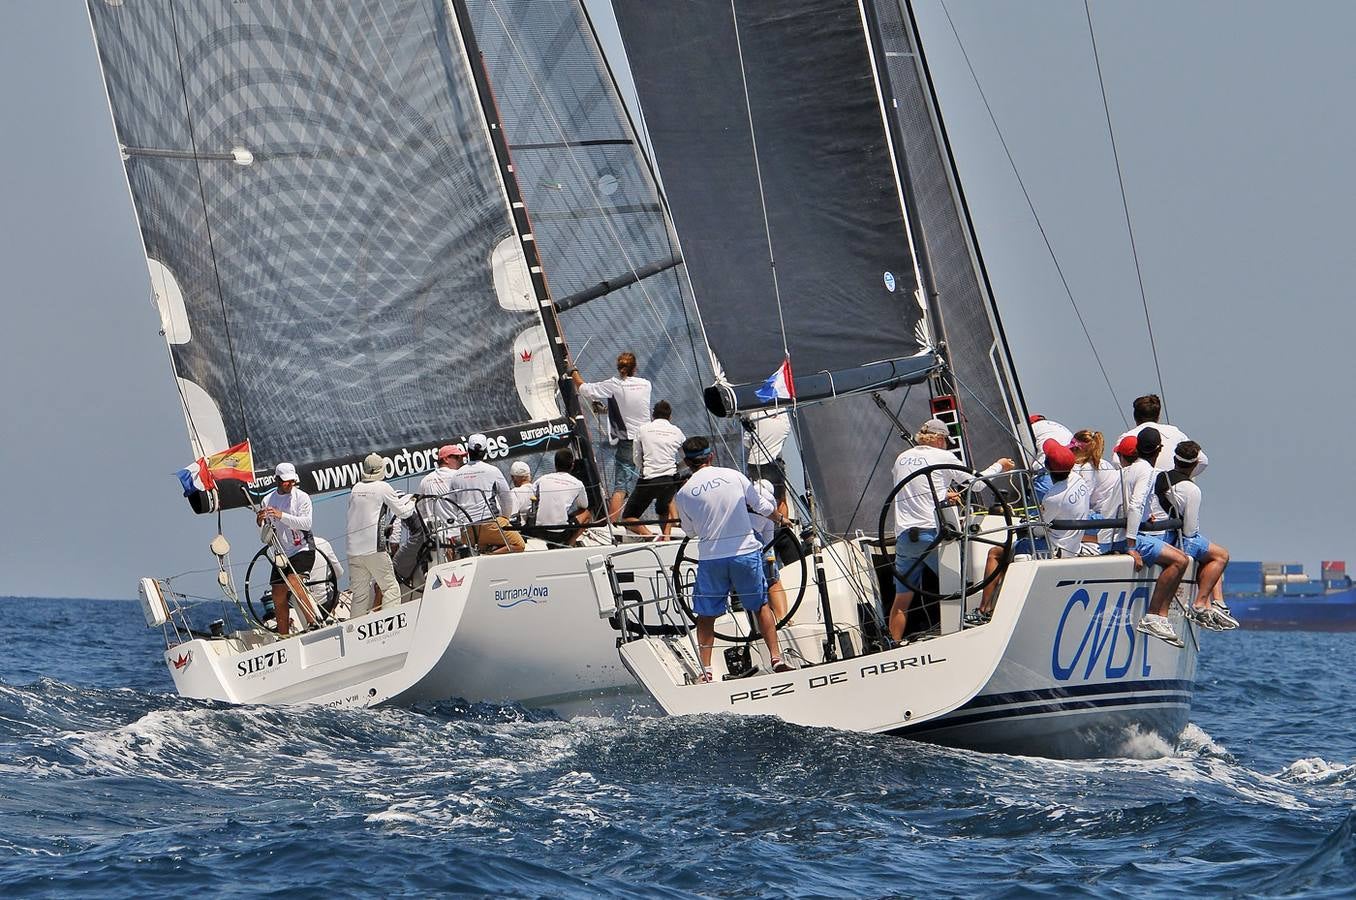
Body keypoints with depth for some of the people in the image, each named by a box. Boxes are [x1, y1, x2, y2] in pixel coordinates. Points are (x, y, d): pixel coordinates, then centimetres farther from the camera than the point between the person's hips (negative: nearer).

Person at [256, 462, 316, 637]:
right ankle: (283, 637, 13)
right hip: (281, 553, 5)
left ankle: (313, 623, -23)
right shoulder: (268, 501, 6)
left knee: (293, 581, -27)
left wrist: (282, 516, -27)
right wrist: (260, 522, -14)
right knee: (278, 597, 3)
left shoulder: (301, 497, -5)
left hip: (303, 549, -5)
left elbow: (306, 523, -18)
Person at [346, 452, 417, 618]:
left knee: (360, 593, 10)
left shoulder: (356, 488, 10)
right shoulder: (383, 487, -4)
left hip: (353, 550, 5)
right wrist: (411, 503, 25)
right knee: (390, 588, 2)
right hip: (374, 548, -5)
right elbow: (401, 512, 2)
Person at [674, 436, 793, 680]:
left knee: (706, 615, 11)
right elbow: (761, 505, 10)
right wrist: (780, 518, 29)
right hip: (746, 551, 1)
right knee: (761, 606, 16)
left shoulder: (684, 494, -3)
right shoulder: (733, 476, -2)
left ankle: (705, 670, 5)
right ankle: (776, 658, 12)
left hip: (710, 557, -1)